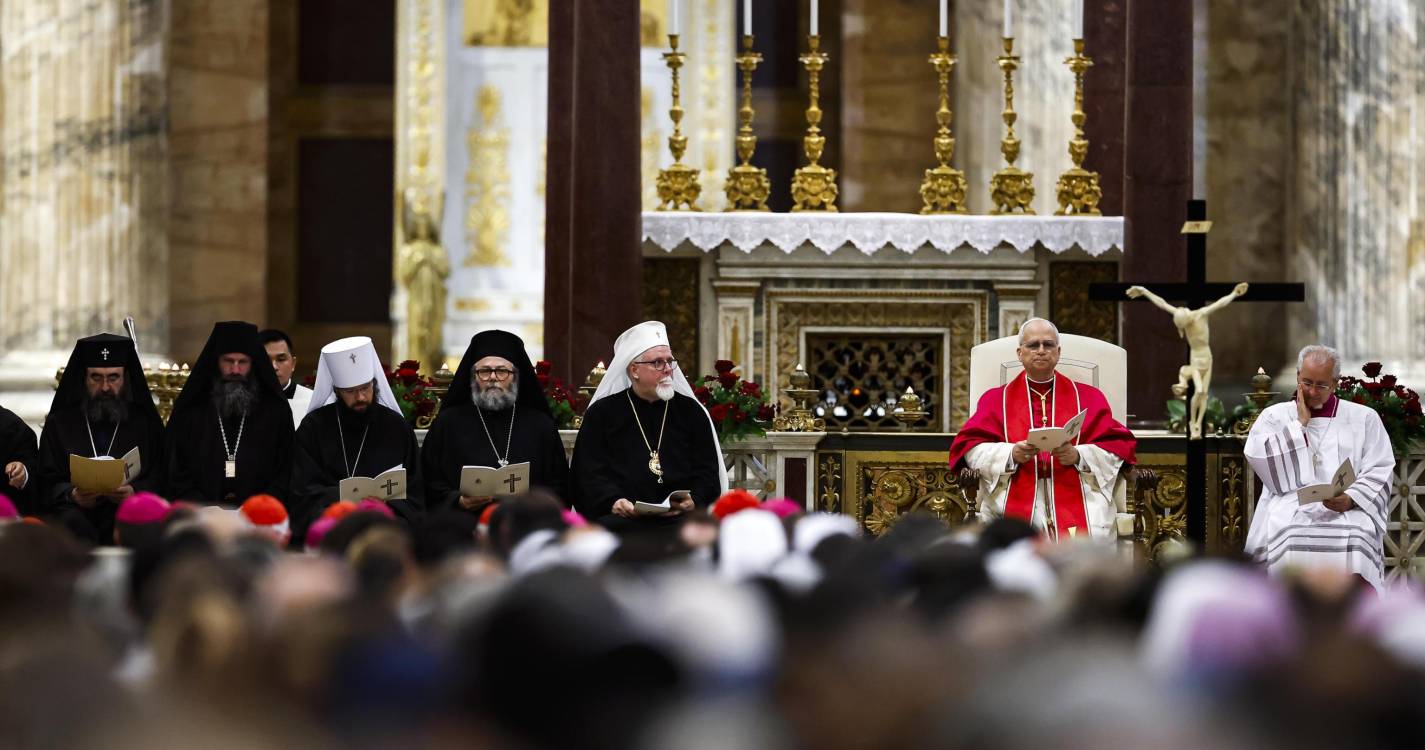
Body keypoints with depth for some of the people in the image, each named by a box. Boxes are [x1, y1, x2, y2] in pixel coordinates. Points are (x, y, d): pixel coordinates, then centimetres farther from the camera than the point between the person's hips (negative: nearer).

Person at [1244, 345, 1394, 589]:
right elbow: (1259, 460, 2)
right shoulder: (1273, 416, 18)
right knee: (1287, 538, -35)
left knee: (1356, 538, -34)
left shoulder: (1364, 418, 16)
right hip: (1289, 503, 0)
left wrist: (1350, 498, -11)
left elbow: (1380, 472, 8)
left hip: (1346, 508, 0)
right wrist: (1301, 424, 4)